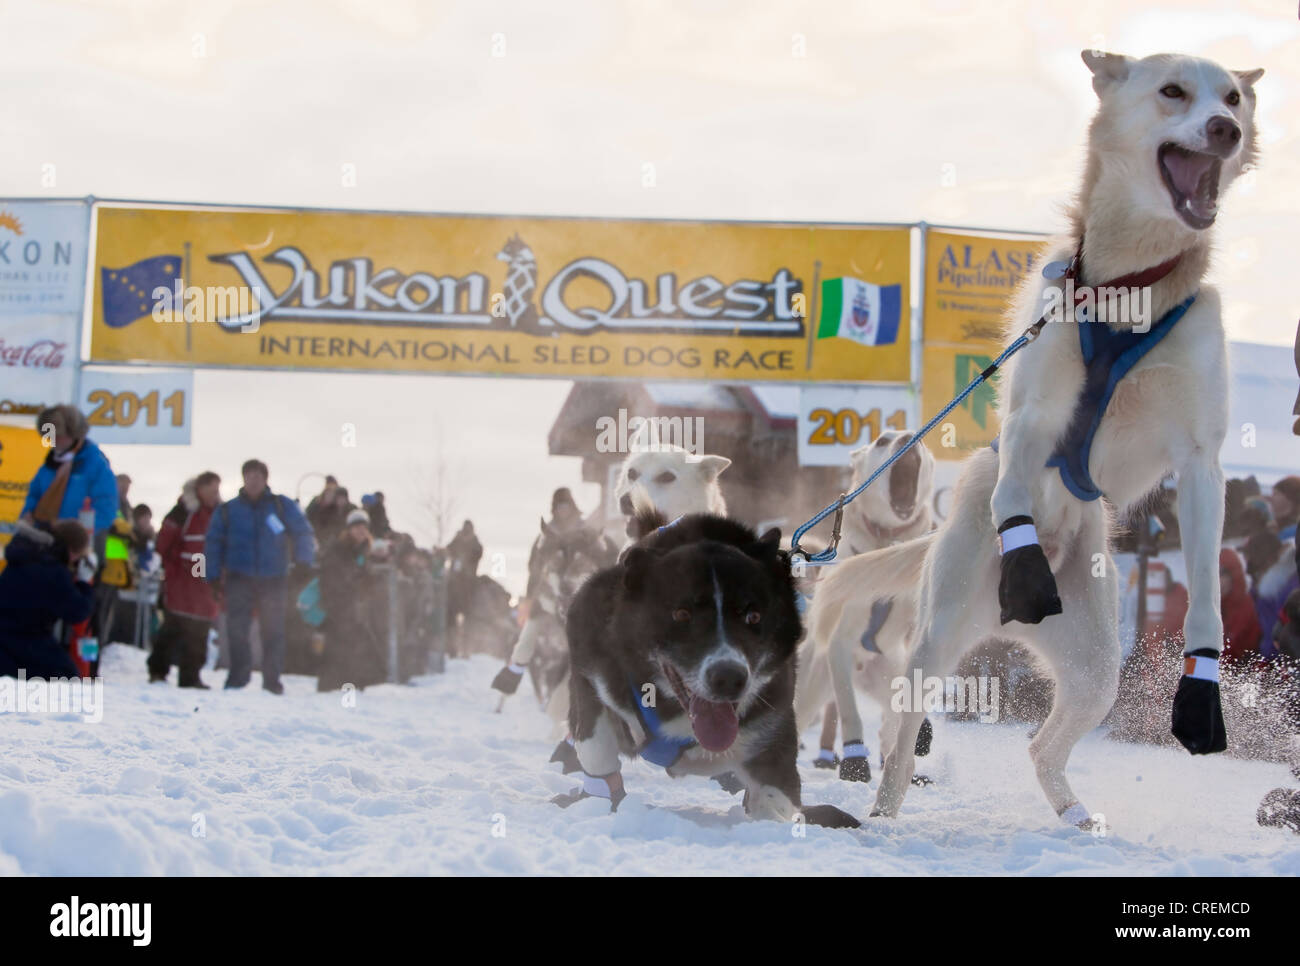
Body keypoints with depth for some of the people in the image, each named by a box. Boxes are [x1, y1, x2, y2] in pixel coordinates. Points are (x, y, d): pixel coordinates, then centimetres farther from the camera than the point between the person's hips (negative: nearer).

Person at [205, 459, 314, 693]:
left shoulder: (283, 507, 5)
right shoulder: (228, 510, 7)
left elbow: (303, 533, 7)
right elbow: (213, 545, 9)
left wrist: (303, 563, -7)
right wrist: (214, 579, 2)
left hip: (274, 580, 0)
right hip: (239, 579, 0)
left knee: (273, 631, 0)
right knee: (236, 629, -10)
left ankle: (271, 680, 8)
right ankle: (238, 677, -2)